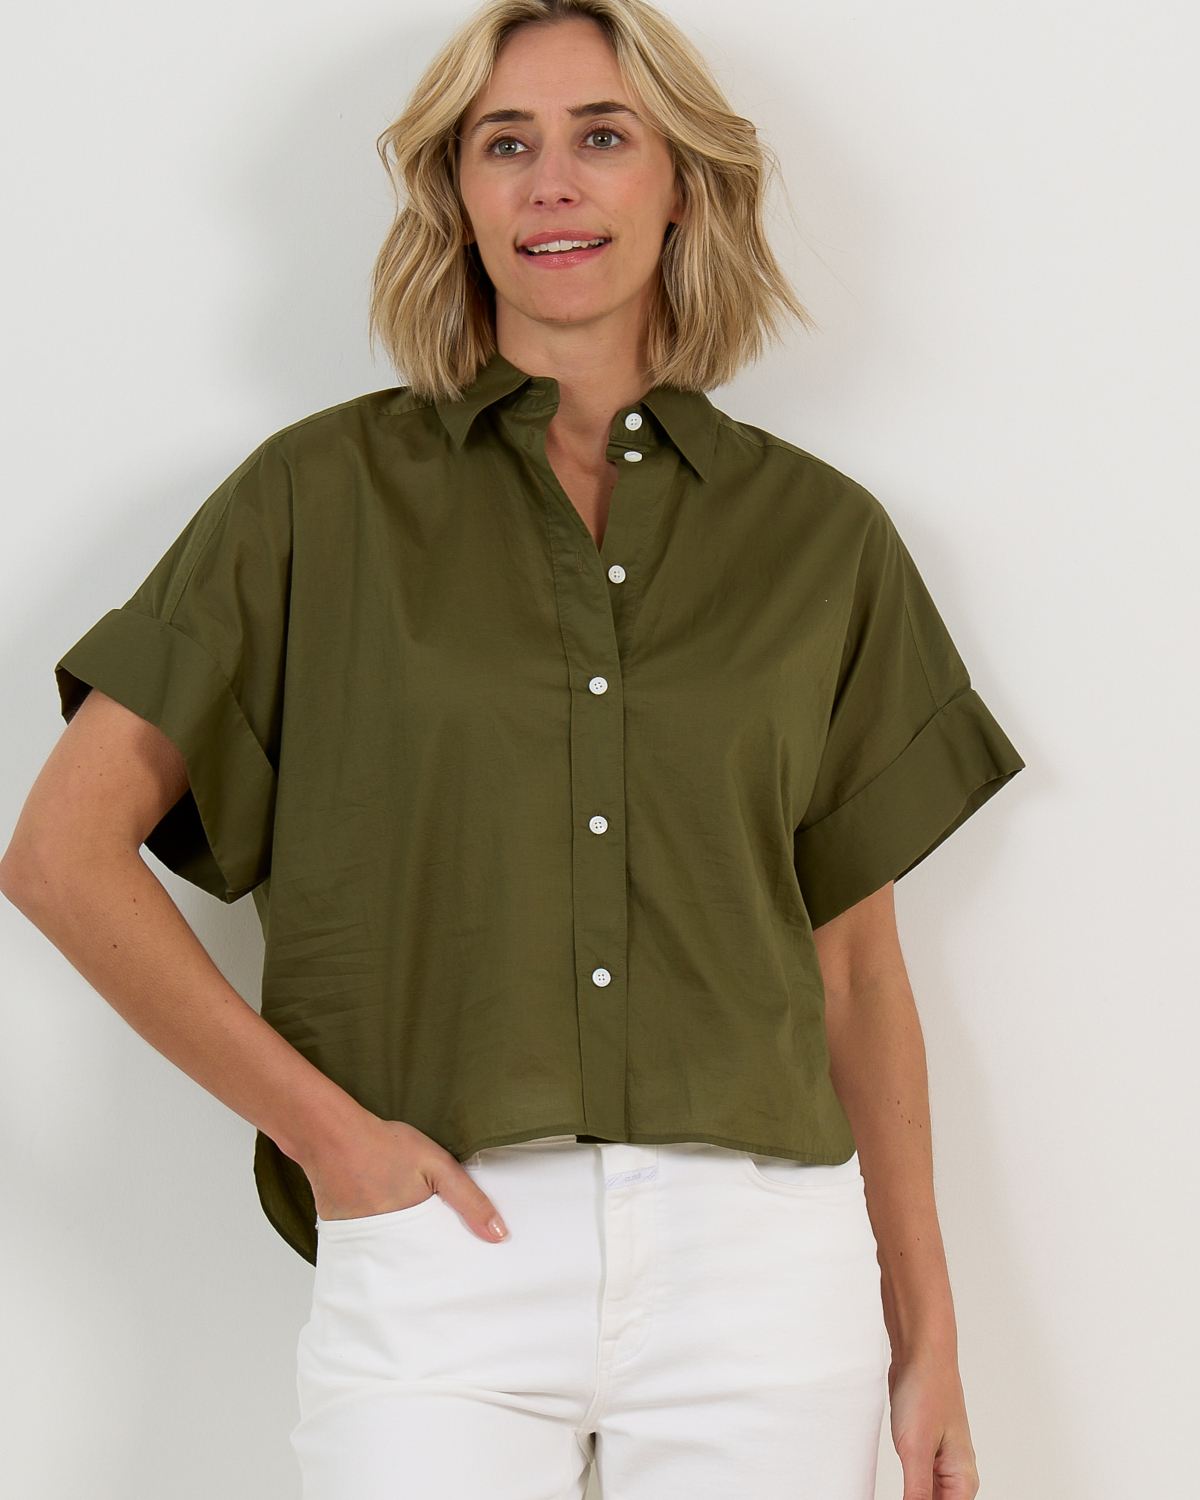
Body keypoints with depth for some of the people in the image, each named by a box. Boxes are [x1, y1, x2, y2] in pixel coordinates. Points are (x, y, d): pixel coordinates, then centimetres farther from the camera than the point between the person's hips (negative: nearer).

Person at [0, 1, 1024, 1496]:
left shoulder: (823, 535, 7)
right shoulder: (325, 495, 2)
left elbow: (856, 962, 11)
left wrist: (925, 1335, 10)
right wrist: (318, 1122, -5)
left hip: (760, 1271, 2)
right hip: (437, 1251, -1)